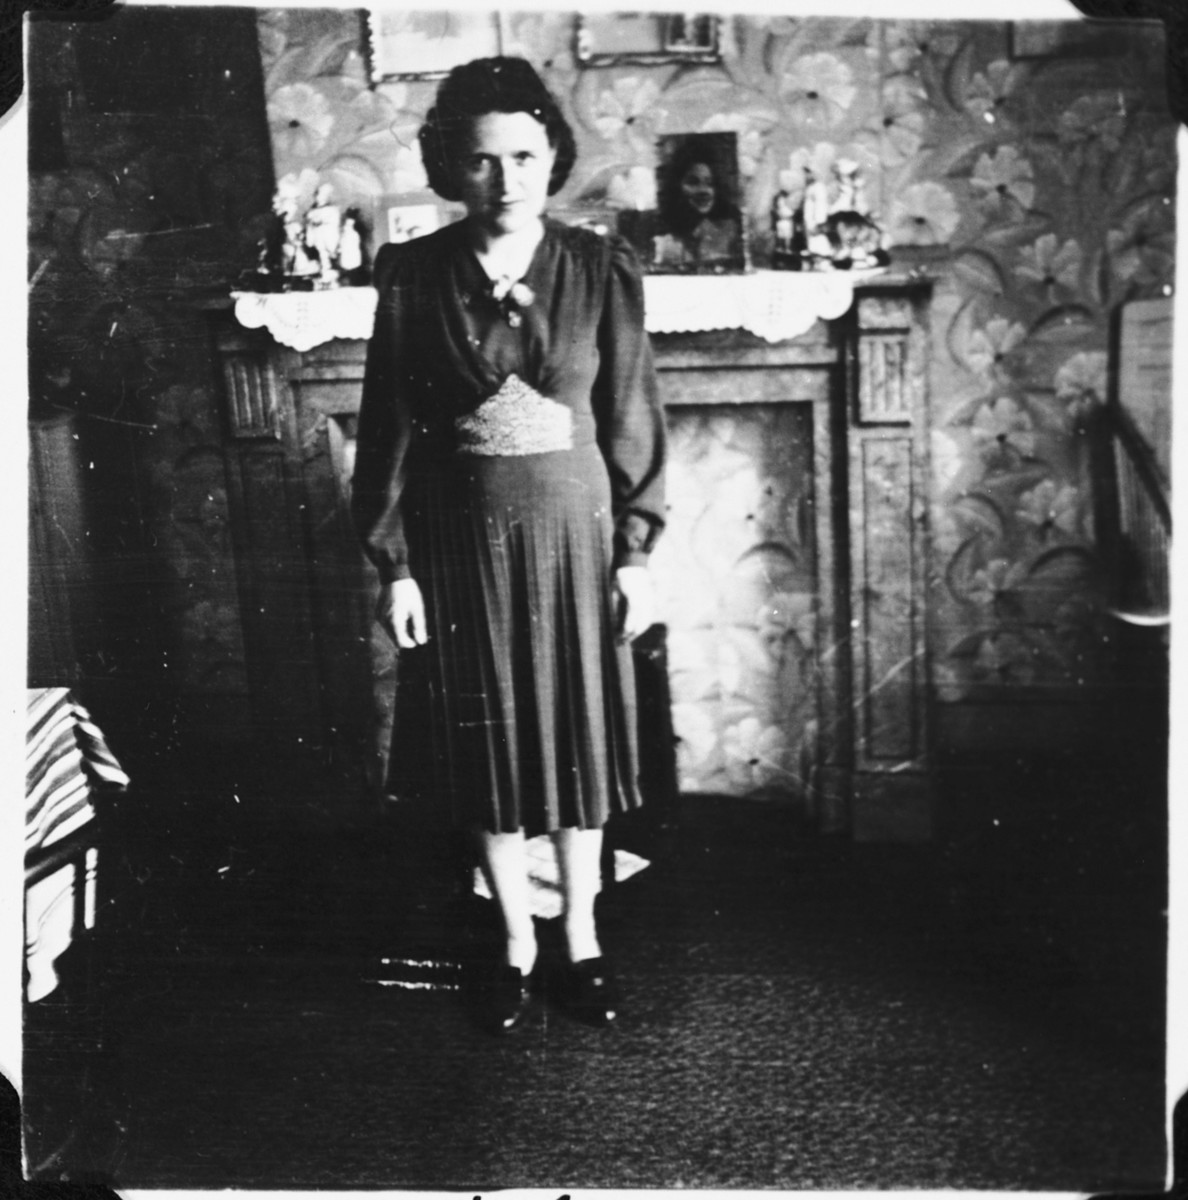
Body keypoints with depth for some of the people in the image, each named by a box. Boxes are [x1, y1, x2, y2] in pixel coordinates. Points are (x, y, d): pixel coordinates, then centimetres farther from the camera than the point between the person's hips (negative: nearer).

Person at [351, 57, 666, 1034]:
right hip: (466, 538, 0)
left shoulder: (601, 269, -5)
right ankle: (518, 943, 28)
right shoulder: (415, 276, -4)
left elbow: (632, 419, -2)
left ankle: (582, 936, 29)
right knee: (491, 743, 9)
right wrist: (394, 563, -3)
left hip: (575, 530, 0)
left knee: (580, 733, 9)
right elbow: (391, 427, -1)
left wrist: (637, 552, -4)